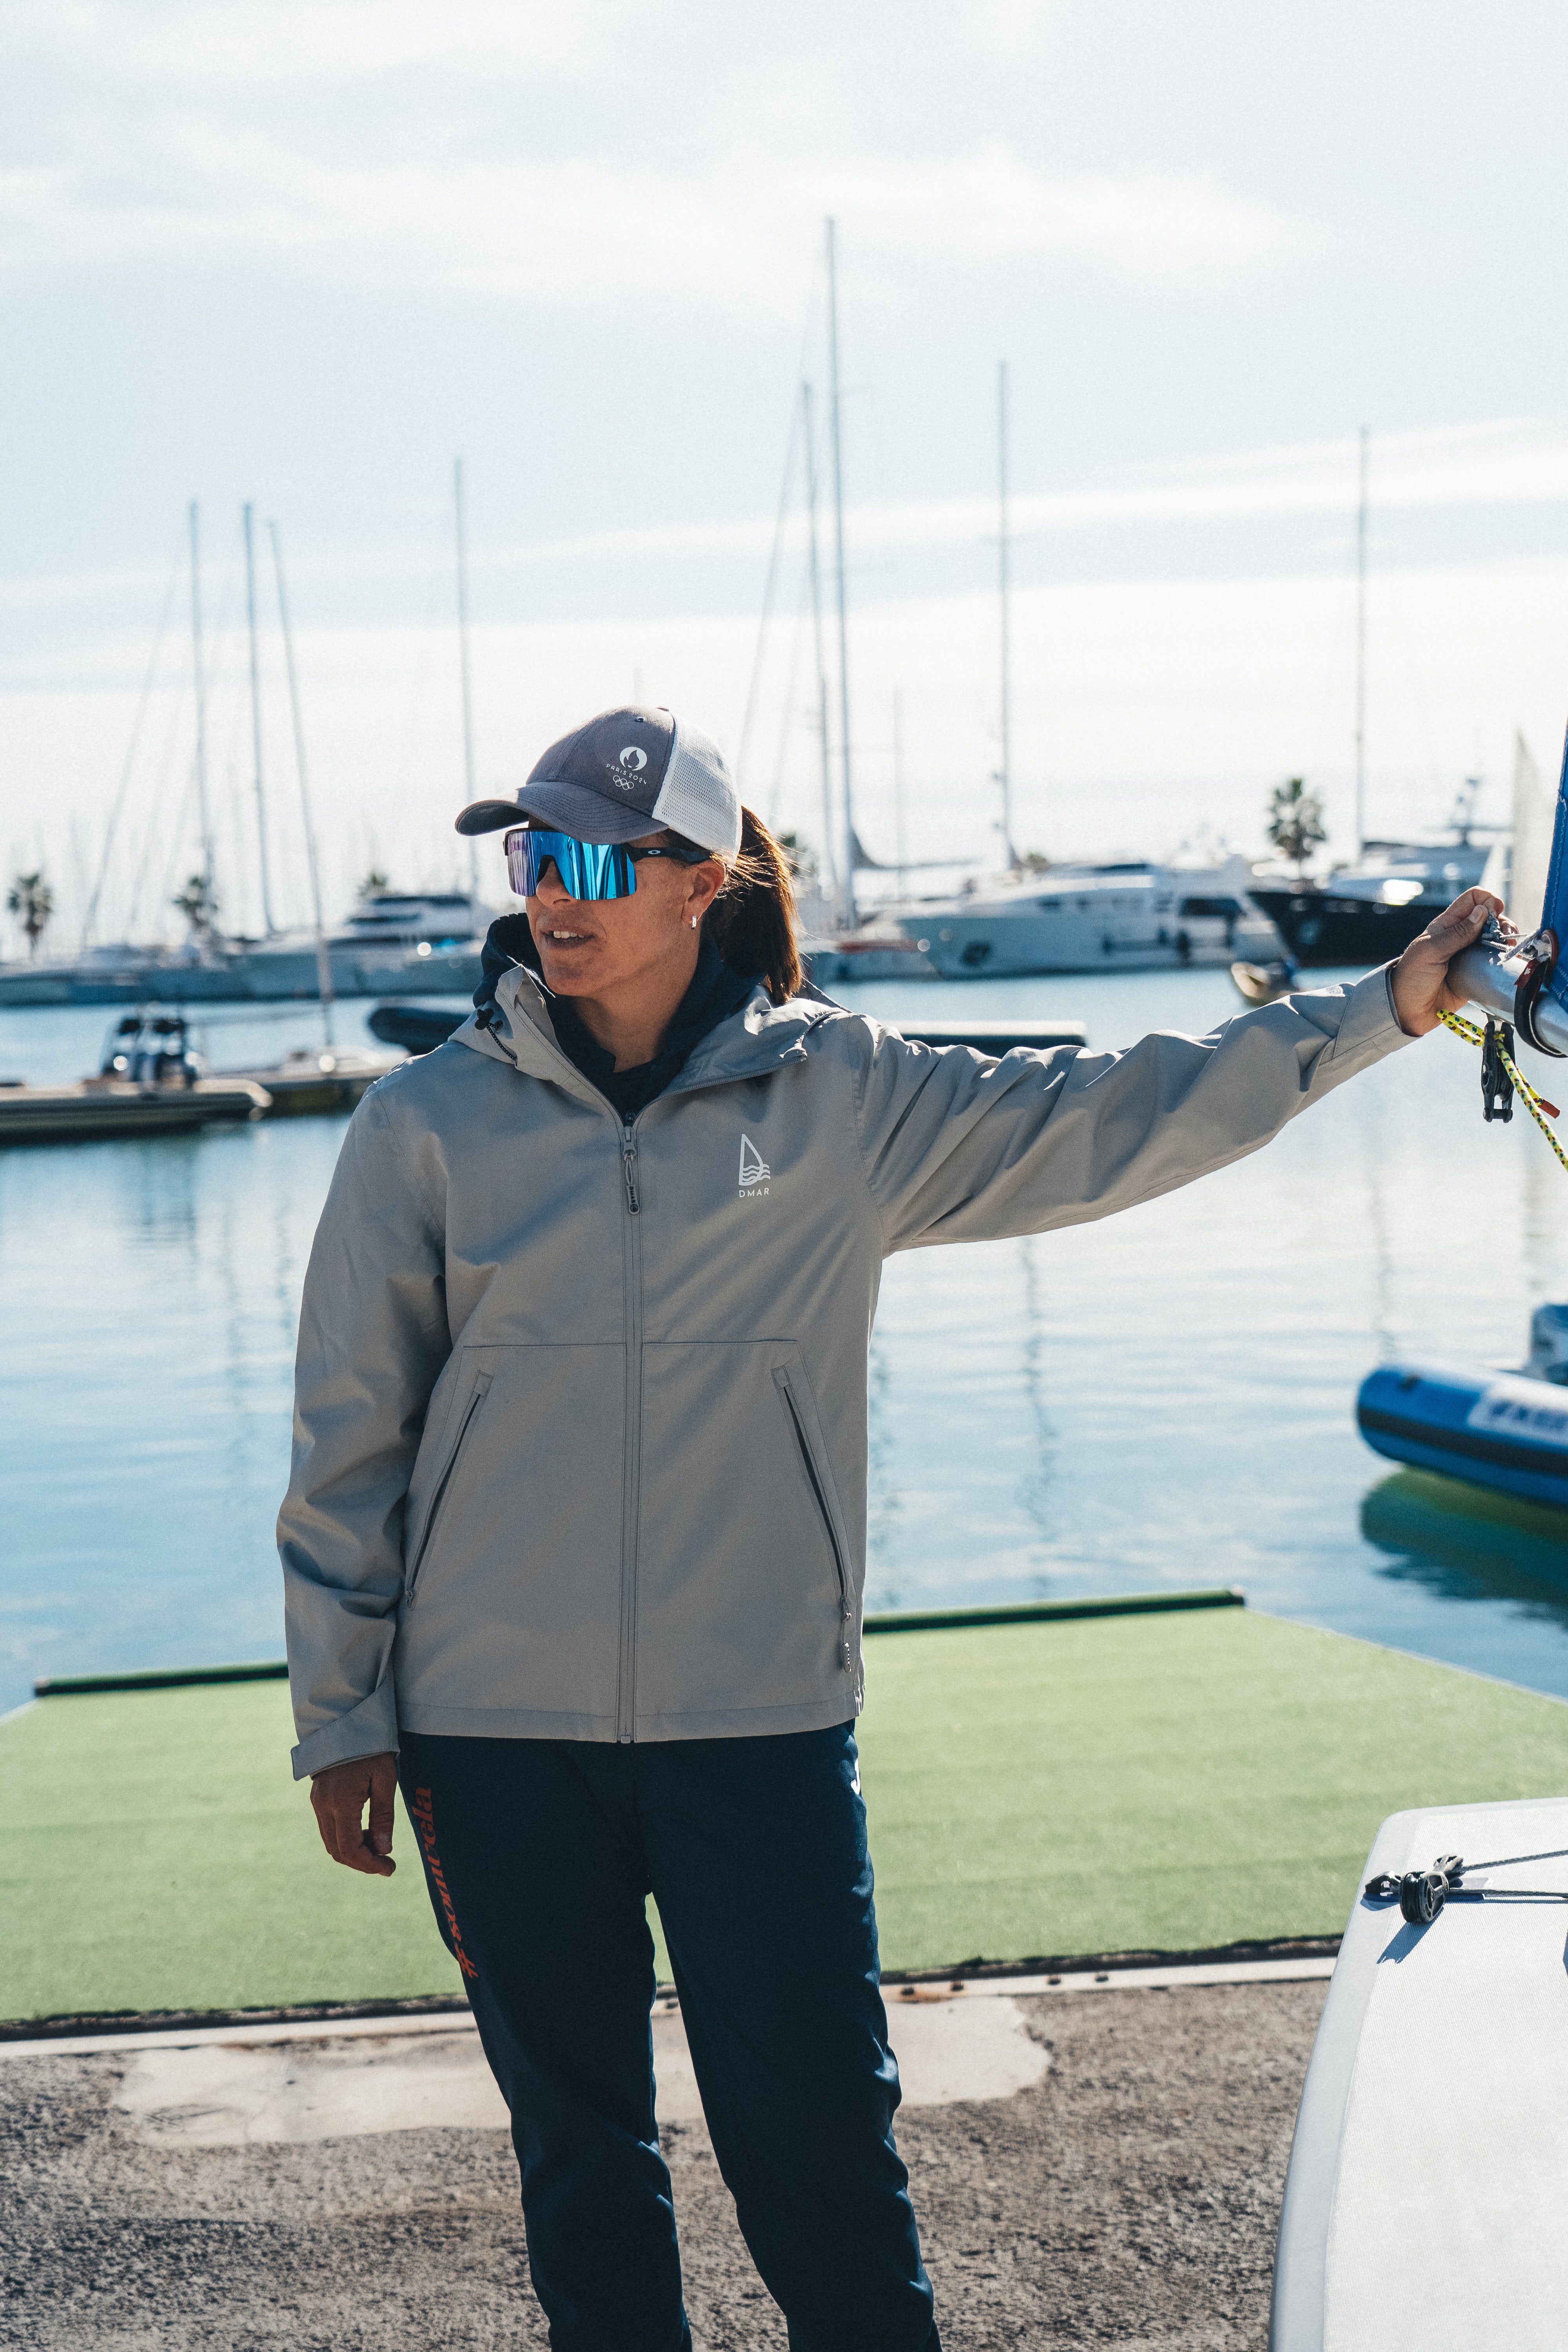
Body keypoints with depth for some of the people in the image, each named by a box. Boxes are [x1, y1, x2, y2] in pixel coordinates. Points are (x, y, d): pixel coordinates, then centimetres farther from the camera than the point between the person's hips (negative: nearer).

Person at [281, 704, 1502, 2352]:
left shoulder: (838, 1098, 1)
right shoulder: (429, 1126, 0)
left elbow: (1107, 1123, 4)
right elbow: (350, 1442, 4)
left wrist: (1382, 1010, 2)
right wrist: (341, 1720, 5)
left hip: (761, 1721, 0)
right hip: (498, 1736, 1)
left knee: (822, 2150, 1)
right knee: (578, 2152, 12)